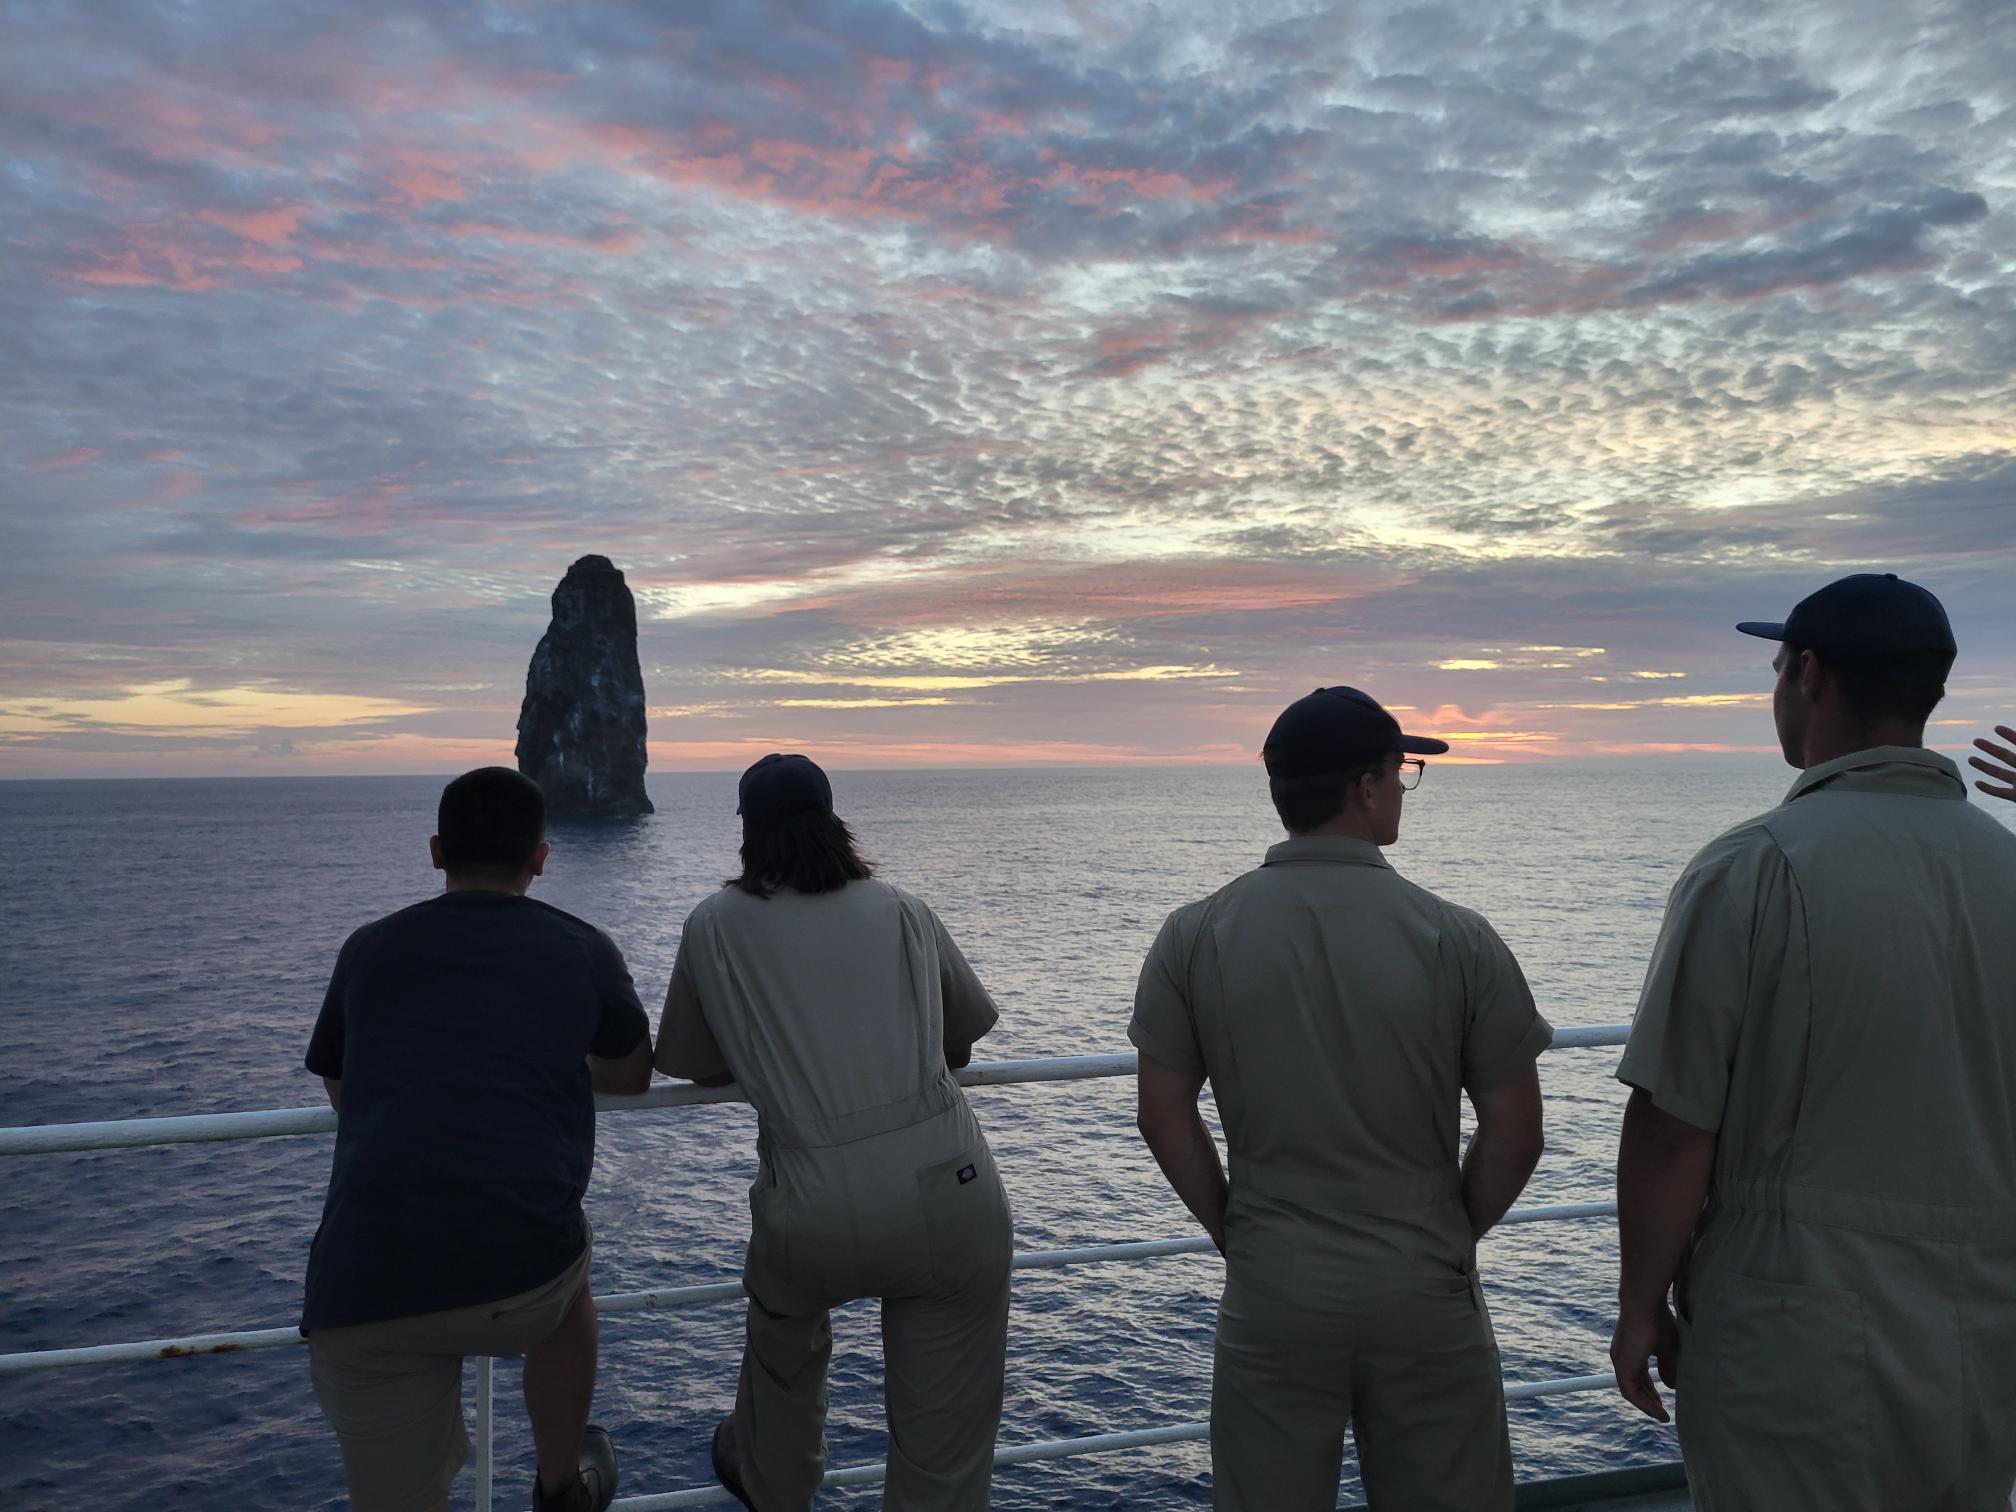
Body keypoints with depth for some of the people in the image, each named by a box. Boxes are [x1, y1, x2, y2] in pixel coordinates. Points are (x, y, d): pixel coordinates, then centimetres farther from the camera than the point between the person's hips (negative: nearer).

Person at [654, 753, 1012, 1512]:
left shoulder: (715, 924, 7)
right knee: (945, 1450, 16)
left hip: (818, 1212, 1)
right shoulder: (901, 910, 12)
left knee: (783, 1333, 35)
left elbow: (686, 1063, 18)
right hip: (950, 1191, 0)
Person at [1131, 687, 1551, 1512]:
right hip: (1423, 1290, -1)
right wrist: (1451, 1235, 10)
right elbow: (1515, 1132, -5)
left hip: (1269, 1291, 1)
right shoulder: (1456, 937, -10)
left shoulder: (1194, 935, -7)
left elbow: (1164, 1113, -3)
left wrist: (1231, 1230, 9)